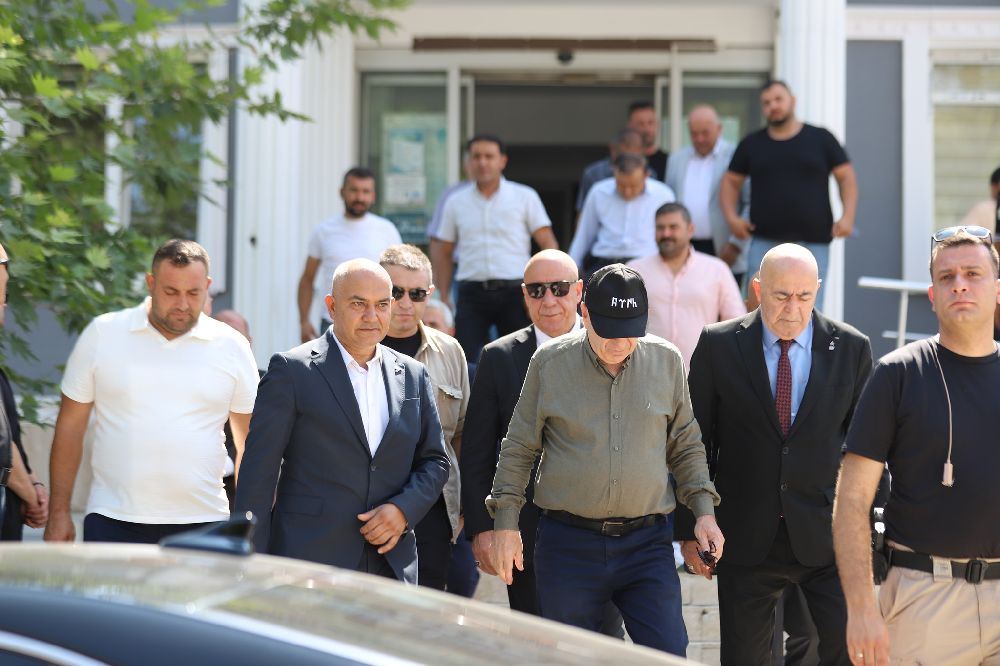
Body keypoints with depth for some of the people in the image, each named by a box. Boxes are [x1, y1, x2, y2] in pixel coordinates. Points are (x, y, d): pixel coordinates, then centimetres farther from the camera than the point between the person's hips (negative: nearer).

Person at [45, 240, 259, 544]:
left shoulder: (232, 347, 4)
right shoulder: (103, 334, 3)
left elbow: (250, 443, 9)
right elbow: (70, 427, 7)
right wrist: (59, 512, 4)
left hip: (201, 524, 1)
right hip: (111, 523, 0)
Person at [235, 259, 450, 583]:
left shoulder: (413, 376, 13)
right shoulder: (292, 370, -2)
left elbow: (435, 462, 18)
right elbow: (259, 471, -4)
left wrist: (404, 509, -3)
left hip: (391, 565, 4)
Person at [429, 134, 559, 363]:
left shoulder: (525, 197, 5)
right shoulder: (456, 202, 11)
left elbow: (548, 244, 3)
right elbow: (443, 251, 15)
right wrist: (444, 296, 7)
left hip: (514, 292, -1)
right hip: (472, 293, 1)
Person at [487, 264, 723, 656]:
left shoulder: (666, 361, 3)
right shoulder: (550, 362, -1)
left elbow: (685, 444, 13)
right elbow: (519, 449, 6)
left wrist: (703, 510, 4)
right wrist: (505, 523, 2)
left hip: (646, 541, 1)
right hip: (569, 544, -1)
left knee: (668, 656, -8)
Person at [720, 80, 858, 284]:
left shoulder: (821, 139, 7)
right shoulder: (752, 144, 12)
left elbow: (846, 177, 6)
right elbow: (730, 181, 16)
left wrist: (847, 217, -7)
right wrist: (732, 217, -1)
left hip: (813, 243, -1)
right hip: (764, 242, 1)